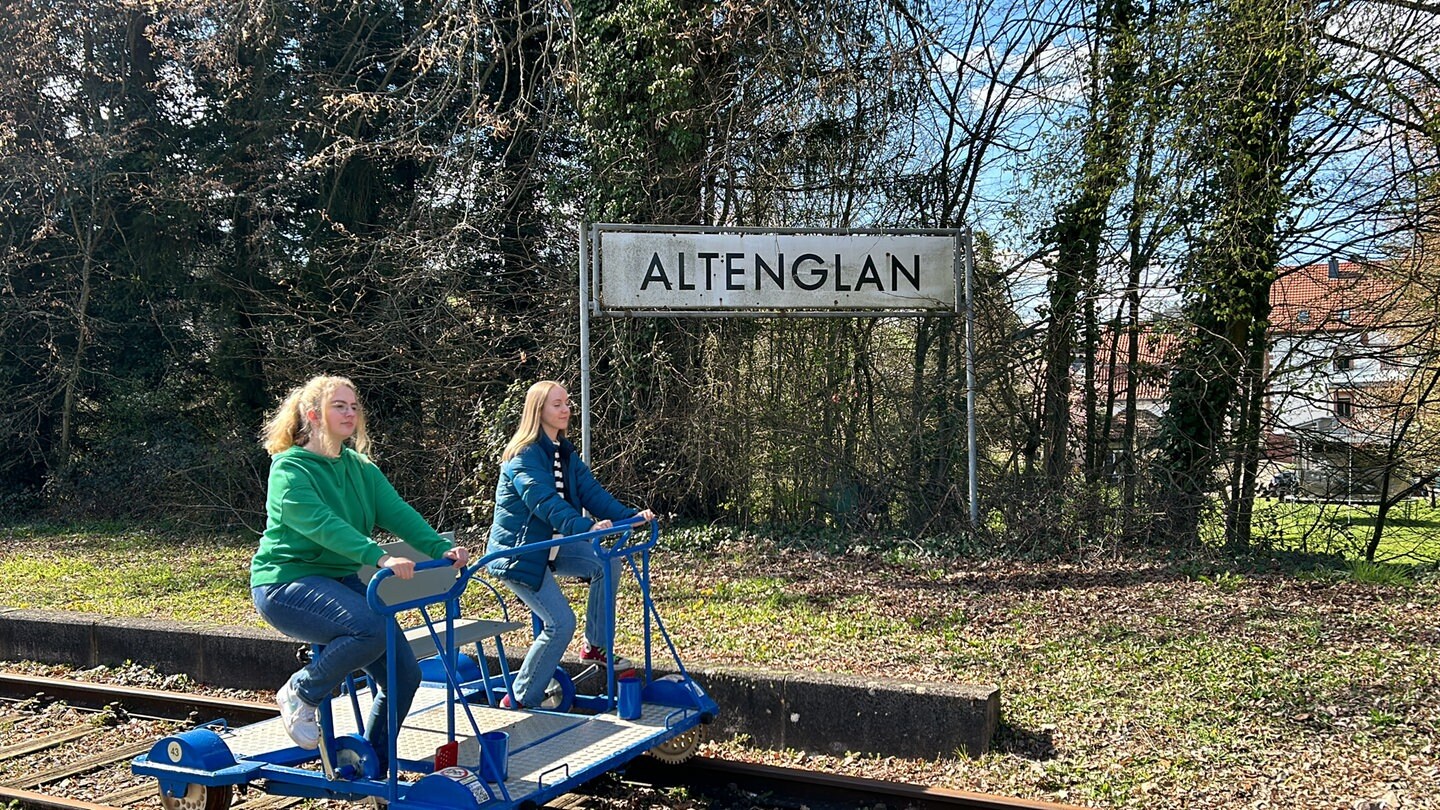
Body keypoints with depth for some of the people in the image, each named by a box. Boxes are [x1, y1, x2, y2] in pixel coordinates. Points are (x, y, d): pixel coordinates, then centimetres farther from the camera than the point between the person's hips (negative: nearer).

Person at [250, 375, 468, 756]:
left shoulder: (361, 468, 10)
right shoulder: (289, 469, -12)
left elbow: (398, 513, -2)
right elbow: (322, 524, -28)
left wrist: (442, 548, -19)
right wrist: (379, 557, -41)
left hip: (342, 580, 8)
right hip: (287, 584, -7)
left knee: (404, 674, -3)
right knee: (373, 627, -33)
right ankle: (300, 692, -7)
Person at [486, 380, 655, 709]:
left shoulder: (565, 453, 6)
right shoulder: (524, 456, -21)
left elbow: (591, 491, -1)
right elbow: (545, 502, -35)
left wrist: (631, 515, -15)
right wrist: (587, 527, -49)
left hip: (549, 545, 9)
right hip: (516, 552, -9)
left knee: (607, 565, -3)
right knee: (560, 622, -14)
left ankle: (595, 646, 11)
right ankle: (520, 700, -1)